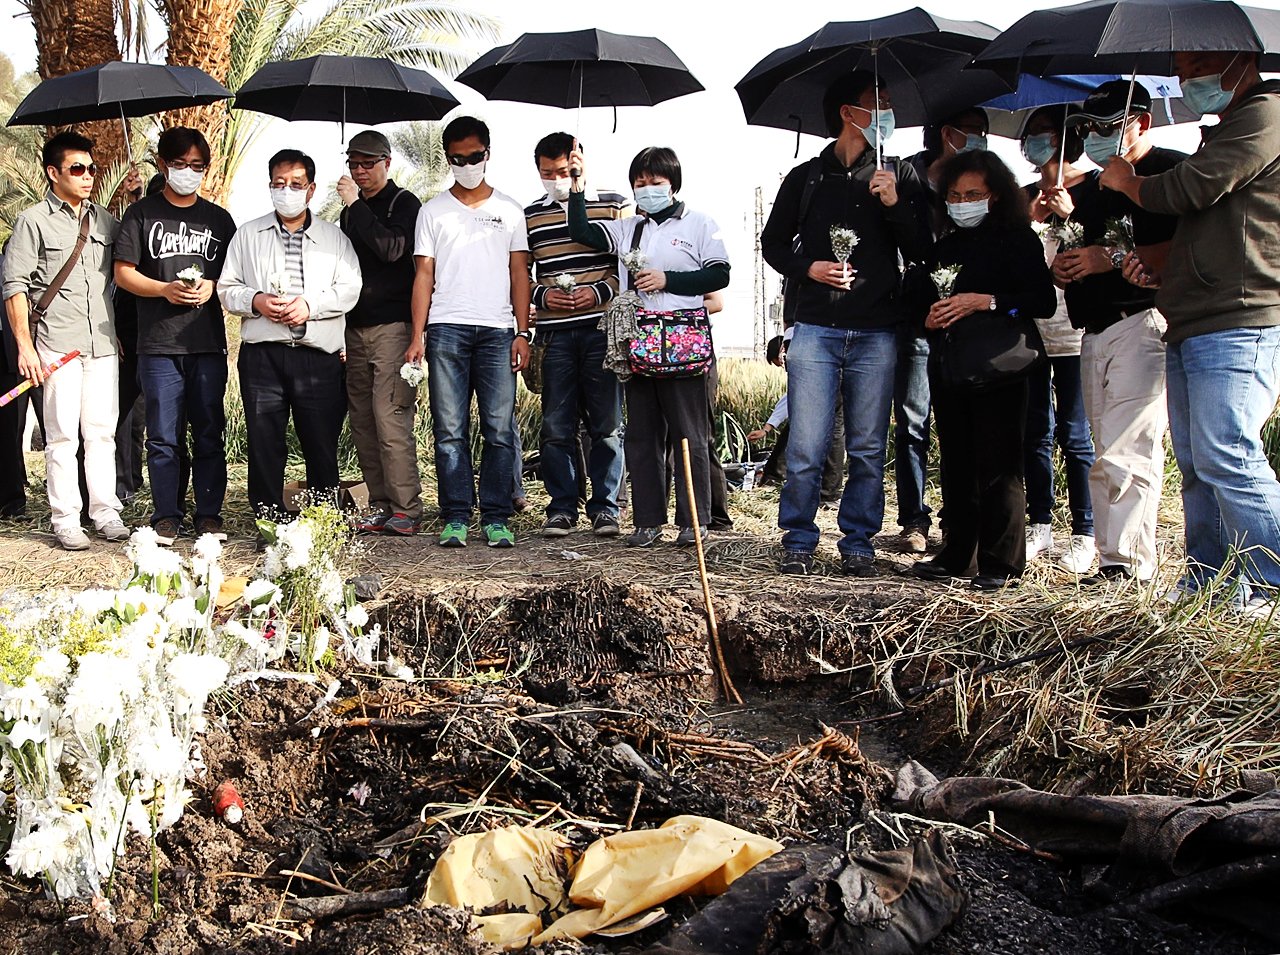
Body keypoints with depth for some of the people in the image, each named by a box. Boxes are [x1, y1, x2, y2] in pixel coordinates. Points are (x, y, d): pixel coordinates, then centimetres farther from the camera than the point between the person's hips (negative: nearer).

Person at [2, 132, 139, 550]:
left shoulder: (104, 218, 14)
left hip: (103, 343, 4)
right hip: (57, 345, -4)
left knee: (102, 431, 7)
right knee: (62, 434, -1)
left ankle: (106, 513, 13)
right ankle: (65, 520, 5)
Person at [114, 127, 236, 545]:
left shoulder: (219, 218, 15)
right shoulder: (142, 213, 7)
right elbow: (123, 273, 3)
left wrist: (211, 287, -5)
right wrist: (165, 289, -12)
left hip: (209, 342, 2)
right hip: (158, 343, -2)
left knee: (209, 433, 4)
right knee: (164, 436, 0)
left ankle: (210, 514, 11)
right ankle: (166, 517, 8)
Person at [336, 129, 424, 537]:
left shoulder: (404, 204, -1)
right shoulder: (351, 208, 20)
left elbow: (392, 248, -19)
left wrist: (355, 206, -17)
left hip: (392, 326, -7)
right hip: (356, 327, 7)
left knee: (390, 418, -13)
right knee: (362, 422, 4)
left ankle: (406, 510, -8)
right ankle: (380, 505, 10)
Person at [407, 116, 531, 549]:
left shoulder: (509, 210, 14)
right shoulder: (433, 211, 13)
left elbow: (519, 273, 11)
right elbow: (424, 275, 9)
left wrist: (523, 332, 1)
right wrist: (417, 336, -1)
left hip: (497, 331, 0)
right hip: (447, 330, 0)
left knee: (500, 429, -4)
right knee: (450, 430, -2)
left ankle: (496, 519, 2)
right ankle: (456, 518, 2)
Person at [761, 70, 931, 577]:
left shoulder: (900, 176, 12)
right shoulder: (806, 178, 10)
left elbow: (920, 251, 6)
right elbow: (773, 242, 16)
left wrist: (895, 205, -9)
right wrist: (807, 268, -3)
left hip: (876, 334, 1)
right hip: (815, 329, -1)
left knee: (868, 450, 4)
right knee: (806, 448, -4)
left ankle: (858, 543, 16)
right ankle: (798, 541, 10)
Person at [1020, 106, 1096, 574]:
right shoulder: (1024, 197, 16)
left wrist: (1070, 215, -17)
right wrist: (1028, 221, -5)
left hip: (1073, 329, -5)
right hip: (1027, 328, 5)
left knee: (1075, 434, -5)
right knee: (1035, 432, 8)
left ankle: (1085, 534, 2)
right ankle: (1039, 526, 16)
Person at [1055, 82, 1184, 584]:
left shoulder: (1172, 172, -2)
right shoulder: (1088, 190, 25)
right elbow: (1071, 259, 30)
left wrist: (1113, 259, -16)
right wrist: (1062, 268, 6)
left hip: (1144, 323, -8)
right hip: (1094, 334, 9)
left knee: (1125, 452, -16)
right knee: (1111, 453, 7)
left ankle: (1125, 562, -14)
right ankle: (1125, 561, 10)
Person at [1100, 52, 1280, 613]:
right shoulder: (1227, 131, 27)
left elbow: (1188, 191, -13)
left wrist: (1125, 182, 7)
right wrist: (1160, 273, 16)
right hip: (1193, 329, 10)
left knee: (1225, 457, -17)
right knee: (1197, 465, 8)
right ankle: (1206, 585, 13)